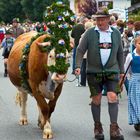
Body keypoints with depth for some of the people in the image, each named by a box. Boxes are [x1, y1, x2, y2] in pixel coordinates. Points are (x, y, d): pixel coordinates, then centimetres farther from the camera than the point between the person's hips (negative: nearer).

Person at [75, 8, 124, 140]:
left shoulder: (116, 33, 6)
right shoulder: (90, 33, -2)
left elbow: (120, 53, 14)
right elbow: (80, 50, -2)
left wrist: (121, 70, 14)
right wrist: (78, 66, -13)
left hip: (112, 71, 1)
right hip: (93, 71, -1)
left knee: (113, 97, -11)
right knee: (96, 99, 5)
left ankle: (114, 128, -7)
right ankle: (97, 127, 18)